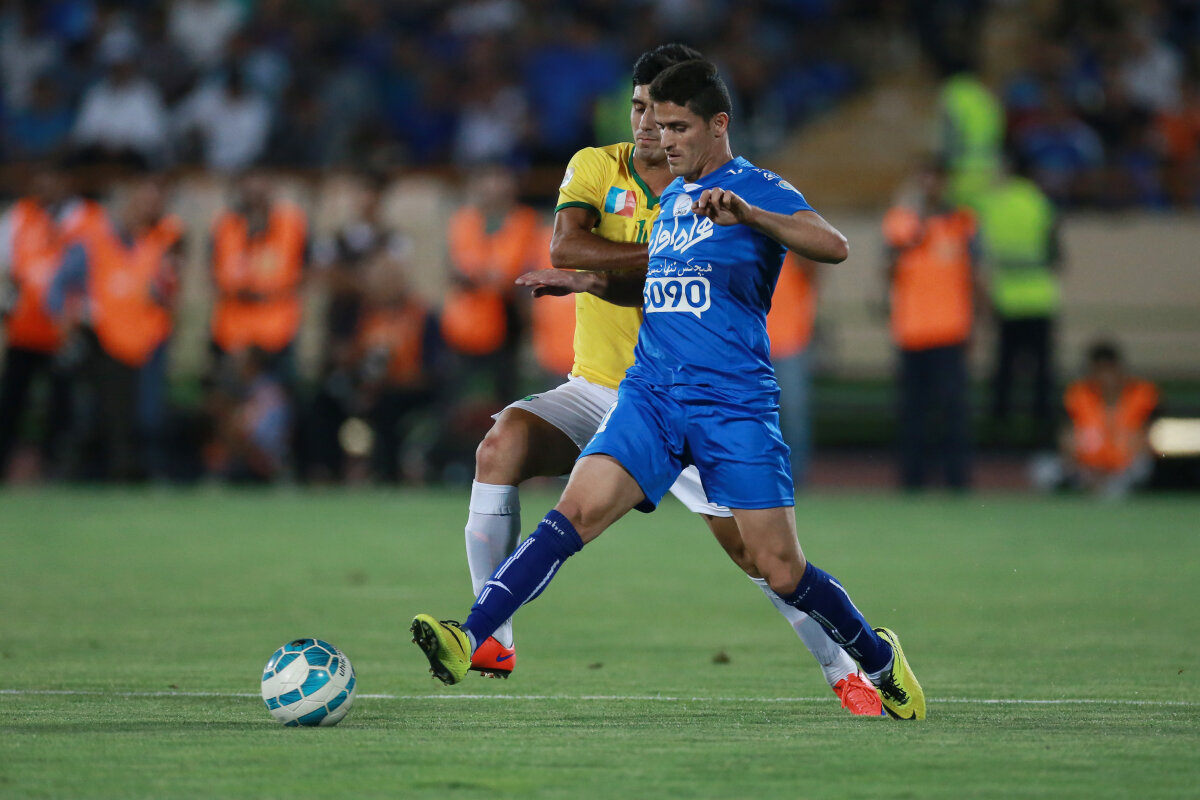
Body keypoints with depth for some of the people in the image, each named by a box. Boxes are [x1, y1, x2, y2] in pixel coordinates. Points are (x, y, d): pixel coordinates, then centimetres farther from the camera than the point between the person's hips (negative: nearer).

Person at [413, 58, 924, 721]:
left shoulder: (758, 189, -3)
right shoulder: (669, 198, 19)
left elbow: (833, 247, -21)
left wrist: (745, 214, -35)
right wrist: (590, 283, 20)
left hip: (735, 403, -5)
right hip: (651, 393, 5)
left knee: (780, 573, -3)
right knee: (577, 512, -18)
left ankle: (879, 659, 22)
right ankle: (471, 637, -30)